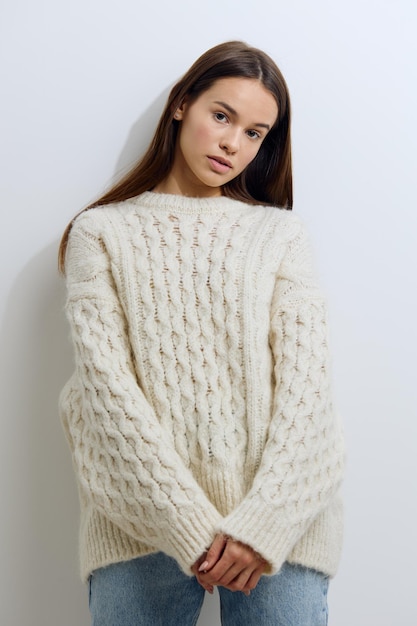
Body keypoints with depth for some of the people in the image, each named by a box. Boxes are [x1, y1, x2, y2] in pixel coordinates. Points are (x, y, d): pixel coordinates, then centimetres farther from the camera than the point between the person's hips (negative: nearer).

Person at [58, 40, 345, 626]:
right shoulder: (102, 233, 6)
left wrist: (263, 525, -13)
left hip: (276, 517, 1)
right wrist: (193, 528, -12)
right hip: (145, 520, 0)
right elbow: (107, 382, -5)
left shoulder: (280, 233, 8)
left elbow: (306, 379, -2)